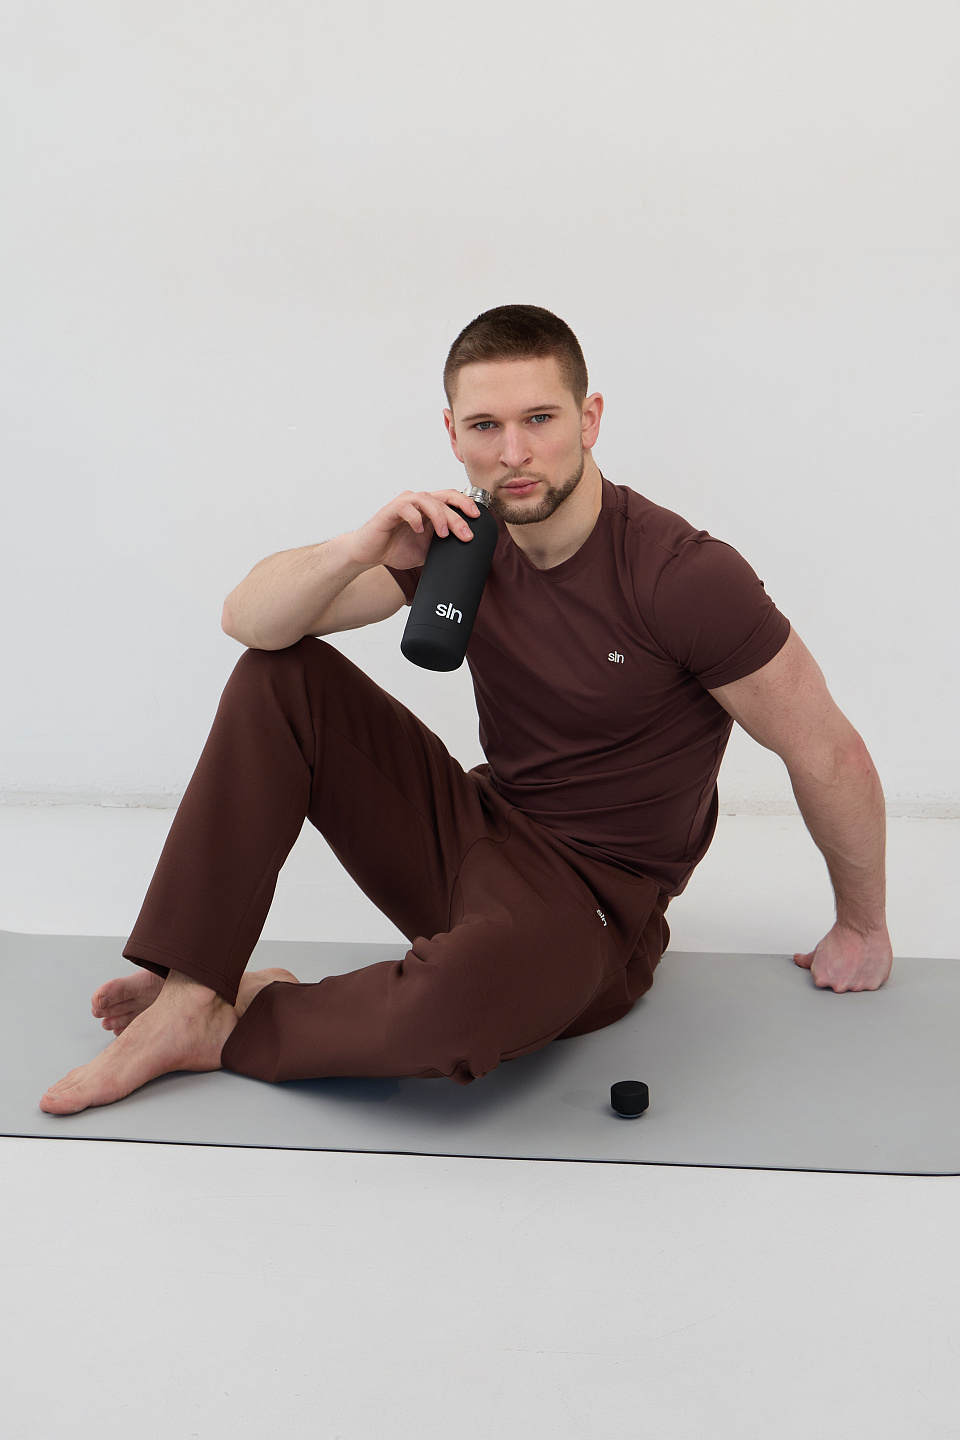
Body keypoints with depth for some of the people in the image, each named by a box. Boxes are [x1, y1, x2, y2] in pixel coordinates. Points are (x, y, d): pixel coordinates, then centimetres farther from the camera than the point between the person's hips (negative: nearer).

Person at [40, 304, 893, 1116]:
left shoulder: (684, 577, -21)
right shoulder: (462, 537, -3)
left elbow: (829, 752, -11)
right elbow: (249, 619, -6)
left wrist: (863, 929, 0)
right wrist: (358, 551, -27)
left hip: (590, 907, -6)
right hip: (472, 837, 6)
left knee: (469, 994, -41)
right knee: (280, 675, -7)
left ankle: (240, 1029, -9)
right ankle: (186, 998, -11)